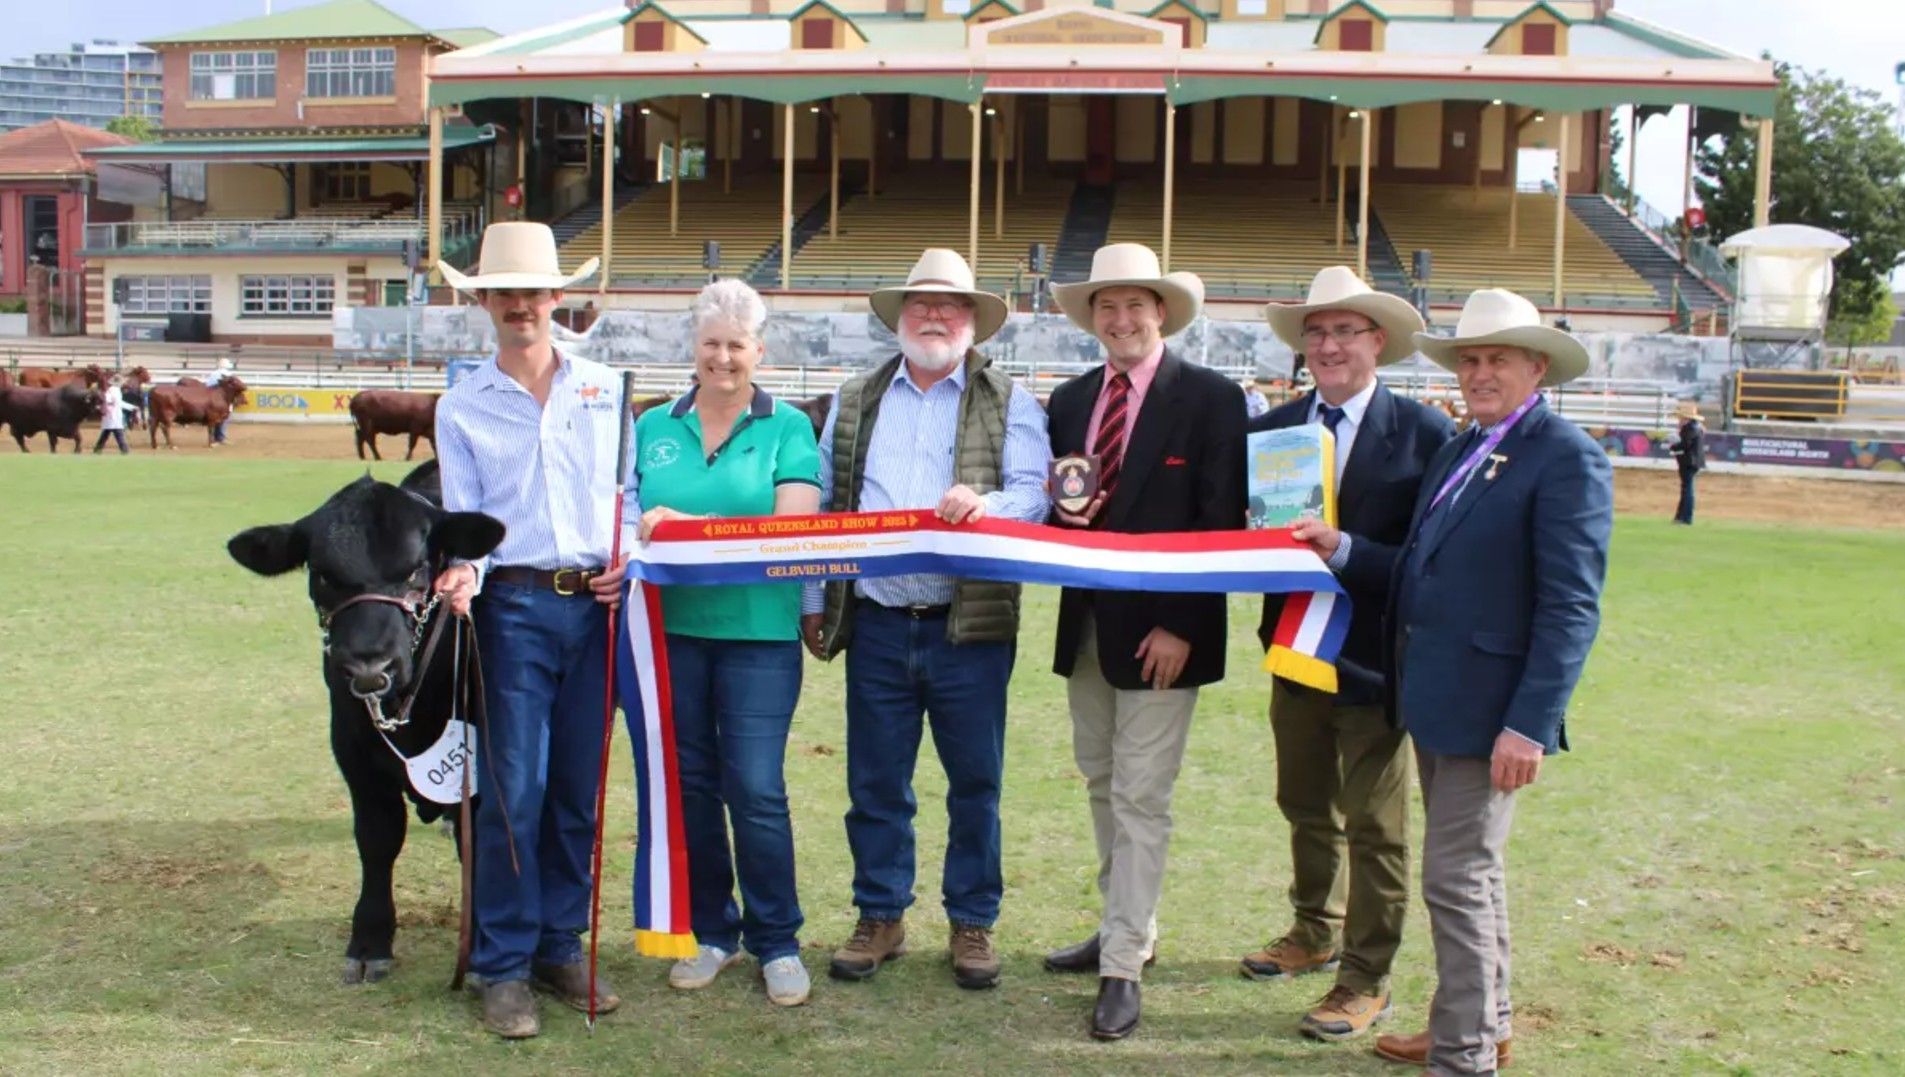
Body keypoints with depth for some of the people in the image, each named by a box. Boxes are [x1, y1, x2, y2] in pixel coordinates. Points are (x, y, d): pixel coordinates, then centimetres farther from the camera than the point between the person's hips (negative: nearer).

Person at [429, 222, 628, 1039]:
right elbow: (463, 520, 3)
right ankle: (504, 966, 9)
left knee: (580, 788, 8)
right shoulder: (462, 407, 6)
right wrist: (463, 573, -16)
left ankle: (561, 947, 21)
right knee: (514, 791, -3)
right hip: (515, 607, -2)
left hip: (595, 604, 2)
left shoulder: (602, 390, 10)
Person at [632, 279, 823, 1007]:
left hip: (758, 632, -3)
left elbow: (794, 525, -11)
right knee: (690, 783, 10)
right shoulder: (653, 427, 10)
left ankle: (777, 941, 14)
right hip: (669, 628, 3)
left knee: (756, 789, -2)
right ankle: (712, 931, 25)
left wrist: (691, 526, -19)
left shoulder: (787, 428, 1)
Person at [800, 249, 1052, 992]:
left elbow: (1033, 493, -7)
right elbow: (823, 506, 13)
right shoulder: (854, 401, 13)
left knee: (975, 783, 5)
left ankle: (972, 922, 20)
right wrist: (814, 600, 6)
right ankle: (881, 918, 24)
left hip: (970, 624, -2)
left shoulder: (1009, 403, 5)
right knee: (875, 784, 9)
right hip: (875, 623, 2)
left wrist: (985, 505, -28)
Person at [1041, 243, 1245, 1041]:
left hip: (1162, 627, -6)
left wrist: (1182, 624, -17)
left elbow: (1222, 521, -12)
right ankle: (1126, 928, 31)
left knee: (1140, 797, -4)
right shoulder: (1069, 401, 9)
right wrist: (1061, 515, -11)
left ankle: (1122, 968, 4)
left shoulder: (1211, 398, -9)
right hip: (1087, 622, 7)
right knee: (1103, 786, 16)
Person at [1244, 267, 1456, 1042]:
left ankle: (1366, 980, 20)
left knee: (1373, 827, 8)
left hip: (1372, 659, -5)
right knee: (1306, 808, 21)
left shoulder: (1423, 433, -14)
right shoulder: (1272, 427, 2)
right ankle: (1316, 935, 41)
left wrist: (1343, 550, -30)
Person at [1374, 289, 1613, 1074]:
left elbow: (1571, 606, -19)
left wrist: (1531, 723, -22)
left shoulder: (1566, 457, -13)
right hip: (1434, 699, 9)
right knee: (1473, 870, 19)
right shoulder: (1458, 451, 14)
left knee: (1458, 878, -3)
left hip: (1489, 707, -9)